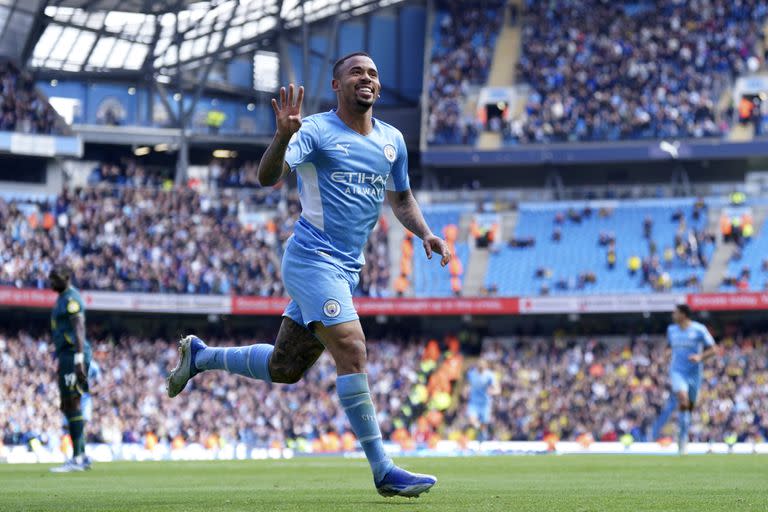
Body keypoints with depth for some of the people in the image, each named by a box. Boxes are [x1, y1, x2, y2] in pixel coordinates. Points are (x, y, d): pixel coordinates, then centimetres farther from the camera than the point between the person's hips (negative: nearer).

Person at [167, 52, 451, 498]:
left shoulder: (392, 140, 12)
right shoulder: (315, 131, -7)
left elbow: (401, 197, 28)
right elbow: (268, 177, -20)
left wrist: (425, 233, 10)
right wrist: (283, 136, -38)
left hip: (347, 270, 8)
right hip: (313, 258, -7)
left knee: (284, 368, 12)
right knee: (352, 351, -20)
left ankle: (200, 355, 36)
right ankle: (383, 470, -18)